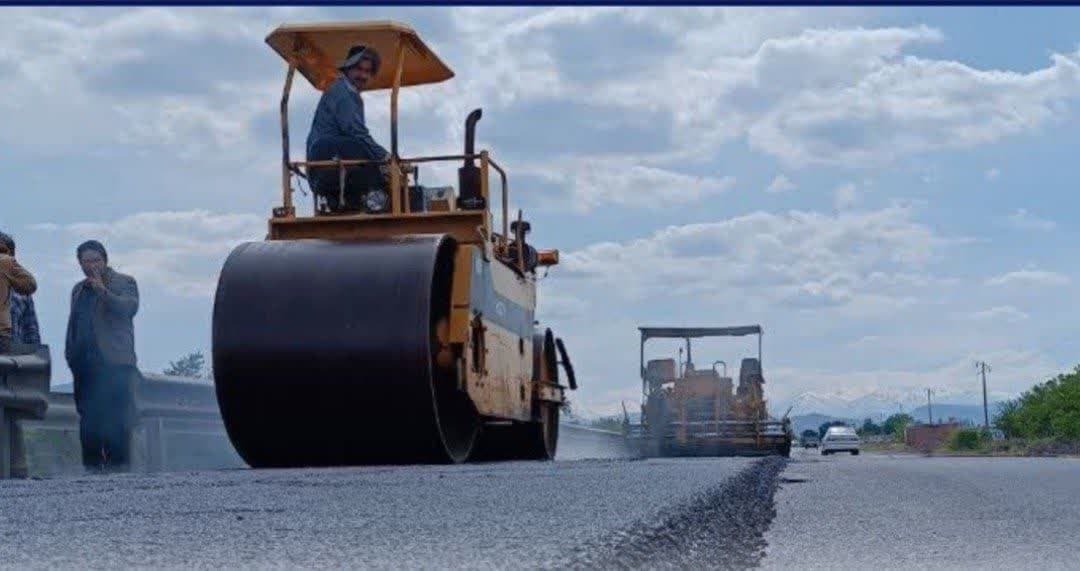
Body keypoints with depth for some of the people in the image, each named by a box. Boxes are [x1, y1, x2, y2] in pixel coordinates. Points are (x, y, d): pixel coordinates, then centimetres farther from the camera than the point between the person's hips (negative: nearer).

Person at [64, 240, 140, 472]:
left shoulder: (124, 283, 8)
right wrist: (70, 354, 12)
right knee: (88, 418, 2)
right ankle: (92, 467, 4)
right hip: (85, 364, 6)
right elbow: (73, 324, 24)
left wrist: (103, 291, -17)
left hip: (114, 362, -5)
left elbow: (130, 307, -9)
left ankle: (117, 465, -12)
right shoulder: (79, 290, 25)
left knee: (116, 420, -12)